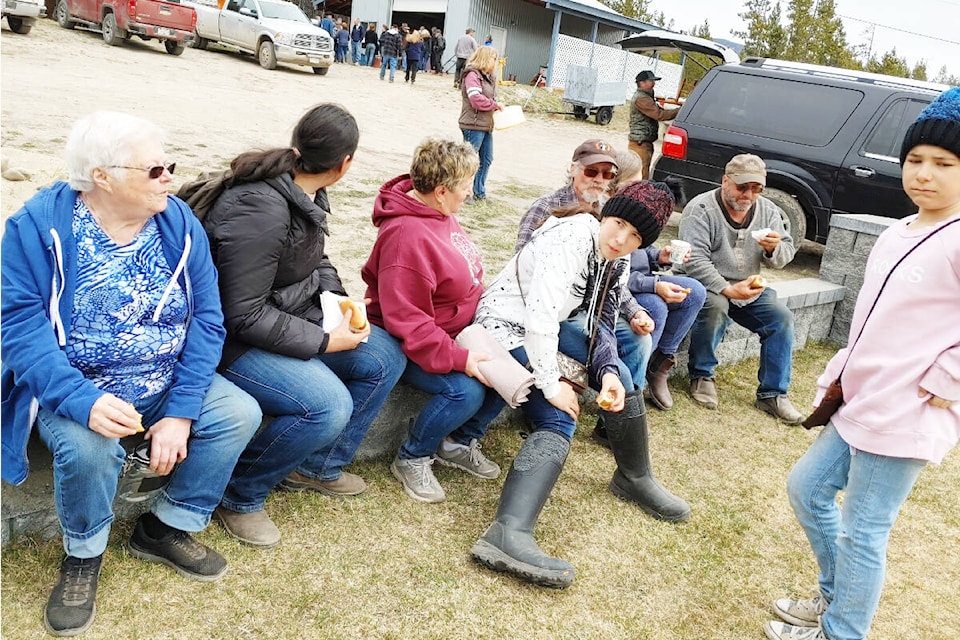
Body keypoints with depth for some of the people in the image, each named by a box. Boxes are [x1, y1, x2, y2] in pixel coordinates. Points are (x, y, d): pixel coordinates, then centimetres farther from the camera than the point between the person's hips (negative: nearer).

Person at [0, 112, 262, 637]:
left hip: (164, 384, 4)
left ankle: (164, 528, 8)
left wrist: (181, 412, -18)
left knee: (241, 413, -13)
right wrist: (83, 400, -36)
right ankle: (83, 555, 2)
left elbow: (206, 318, -8)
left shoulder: (178, 221, -4)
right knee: (88, 447, -32)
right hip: (75, 389, -4)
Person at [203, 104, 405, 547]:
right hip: (236, 339, -10)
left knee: (386, 358, 6)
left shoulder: (307, 194, 0)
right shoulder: (260, 209, -29)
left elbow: (316, 261, 19)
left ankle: (319, 466, 20)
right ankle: (239, 495, -2)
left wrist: (336, 297, 0)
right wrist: (324, 342, -21)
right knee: (328, 406, -28)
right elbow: (244, 317, -27)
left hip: (291, 317, 10)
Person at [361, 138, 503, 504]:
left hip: (455, 331, 9)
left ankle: (459, 443, 16)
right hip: (411, 347, -9)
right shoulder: (407, 236, -30)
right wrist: (458, 359, -31)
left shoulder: (438, 211, 0)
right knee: (465, 391, -28)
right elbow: (407, 321, -31)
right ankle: (411, 460, 0)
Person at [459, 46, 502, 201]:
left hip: (487, 125, 10)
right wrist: (495, 105, -13)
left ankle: (479, 193, 24)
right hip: (474, 125, -10)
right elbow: (476, 99, -23)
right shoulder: (472, 75, -13)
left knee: (487, 160, 14)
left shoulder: (488, 77, 17)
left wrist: (497, 107, 3)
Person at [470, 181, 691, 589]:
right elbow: (539, 318, -32)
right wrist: (551, 385, -25)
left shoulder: (617, 261, 1)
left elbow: (601, 325, 2)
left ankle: (634, 478, 27)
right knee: (559, 420, -25)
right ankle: (507, 534, -42)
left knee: (620, 377, 7)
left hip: (544, 329, 9)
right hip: (505, 328, -9)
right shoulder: (569, 241, -26)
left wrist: (608, 372, -16)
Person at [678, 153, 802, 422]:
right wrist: (727, 290, -32)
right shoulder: (701, 209, -14)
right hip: (707, 286, -6)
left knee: (782, 318, -13)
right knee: (715, 306, -35)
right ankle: (701, 376, -12)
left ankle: (772, 394, -1)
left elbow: (786, 255, 4)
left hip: (749, 288, 6)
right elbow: (694, 260, -24)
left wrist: (774, 249, -21)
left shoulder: (768, 211, 4)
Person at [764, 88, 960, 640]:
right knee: (807, 488, 19)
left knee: (862, 531, 1)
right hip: (860, 403, 9)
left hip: (906, 418, -9)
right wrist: (844, 369, 14)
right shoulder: (897, 234, 10)